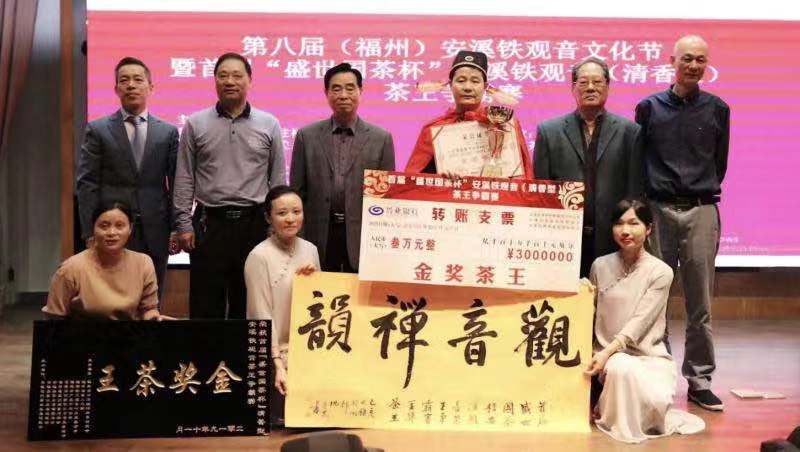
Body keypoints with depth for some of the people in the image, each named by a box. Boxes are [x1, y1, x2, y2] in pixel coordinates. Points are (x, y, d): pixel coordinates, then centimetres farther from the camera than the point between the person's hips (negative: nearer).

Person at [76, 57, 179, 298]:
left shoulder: (168, 132, 8)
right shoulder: (98, 130, 4)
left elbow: (175, 184, 7)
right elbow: (87, 185, 0)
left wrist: (176, 228, 0)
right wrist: (90, 233, -6)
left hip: (155, 232, 1)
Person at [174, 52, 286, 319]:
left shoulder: (269, 125, 6)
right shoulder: (196, 124, 5)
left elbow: (278, 180, 8)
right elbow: (184, 179, 5)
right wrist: (184, 224, -2)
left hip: (254, 224, 1)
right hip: (209, 224, 0)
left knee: (249, 305, 7)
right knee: (206, 305, 3)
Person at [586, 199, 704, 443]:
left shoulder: (661, 272, -6)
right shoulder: (600, 266, 4)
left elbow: (639, 322, -15)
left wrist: (607, 352, -25)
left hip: (650, 356, 0)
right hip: (610, 355, 1)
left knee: (656, 400, -30)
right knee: (621, 368, -36)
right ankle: (617, 420, -6)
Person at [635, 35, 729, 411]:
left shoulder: (717, 110, 9)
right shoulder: (649, 107, 6)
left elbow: (720, 162, 16)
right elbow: (636, 162, 11)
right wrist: (643, 203, 9)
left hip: (701, 212, 1)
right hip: (658, 210, 0)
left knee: (700, 302, 3)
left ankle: (699, 380, 11)